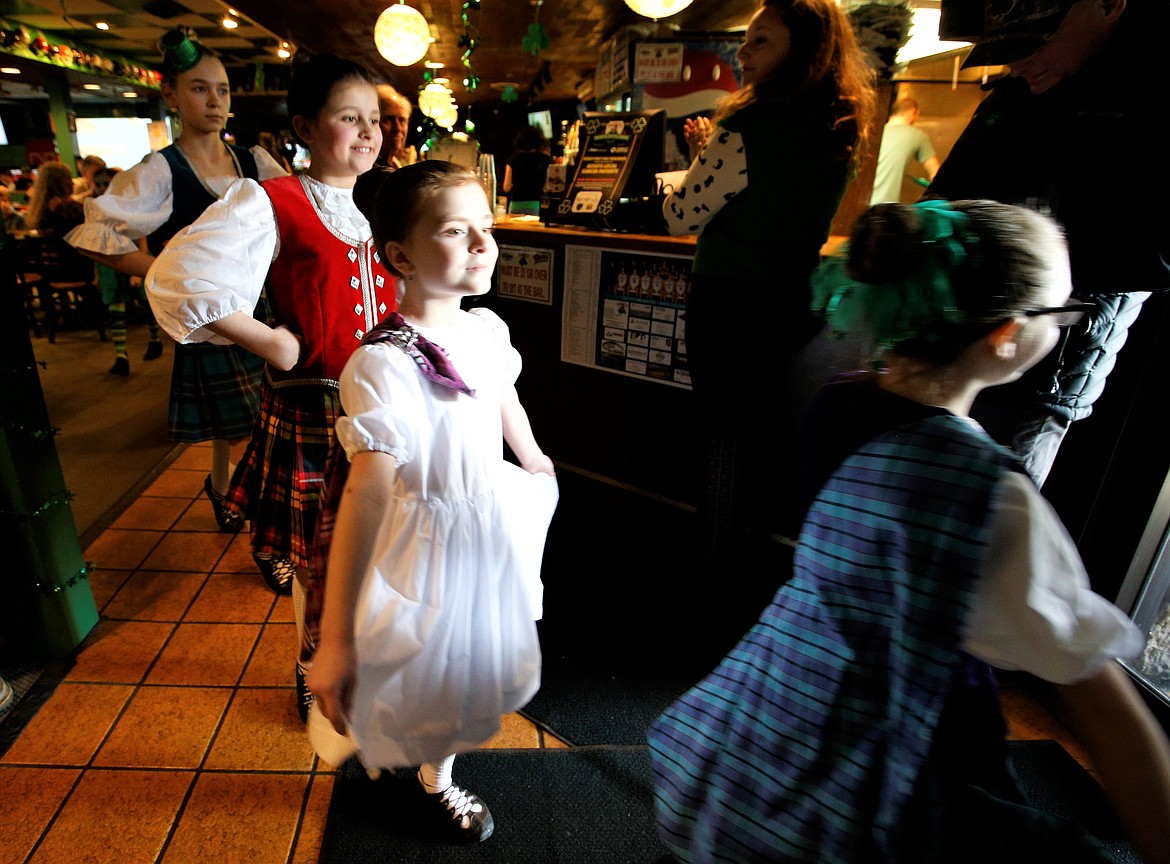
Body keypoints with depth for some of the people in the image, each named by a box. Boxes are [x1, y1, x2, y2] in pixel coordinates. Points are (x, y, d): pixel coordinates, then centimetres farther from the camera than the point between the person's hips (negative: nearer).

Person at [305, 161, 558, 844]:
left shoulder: (488, 328, -8)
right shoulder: (383, 365, -30)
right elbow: (363, 496, -34)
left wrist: (537, 466, 29)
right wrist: (337, 642, -33)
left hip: (496, 520, 7)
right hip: (432, 539, -7)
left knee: (482, 663, 30)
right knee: (440, 673, 17)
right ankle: (437, 780, 53)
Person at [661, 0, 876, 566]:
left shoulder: (745, 131, -19)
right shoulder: (840, 132, 6)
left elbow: (681, 218, -11)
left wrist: (700, 157, 6)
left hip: (729, 300, -7)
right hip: (796, 300, 7)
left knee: (729, 430, 6)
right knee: (777, 427, 20)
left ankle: (718, 560, 22)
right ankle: (771, 535, 38)